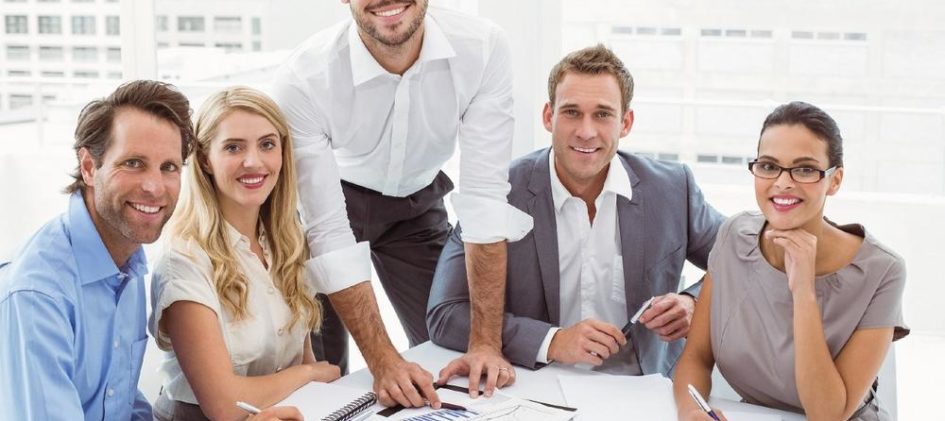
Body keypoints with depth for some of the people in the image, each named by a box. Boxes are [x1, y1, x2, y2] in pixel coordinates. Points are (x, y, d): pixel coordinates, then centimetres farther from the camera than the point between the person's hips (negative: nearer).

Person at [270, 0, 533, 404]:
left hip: (417, 201, 2)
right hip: (329, 201, -2)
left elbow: (485, 194, -26)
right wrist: (383, 362, -35)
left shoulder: (484, 48, -28)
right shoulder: (302, 79, -32)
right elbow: (330, 234, -30)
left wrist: (486, 342, -29)